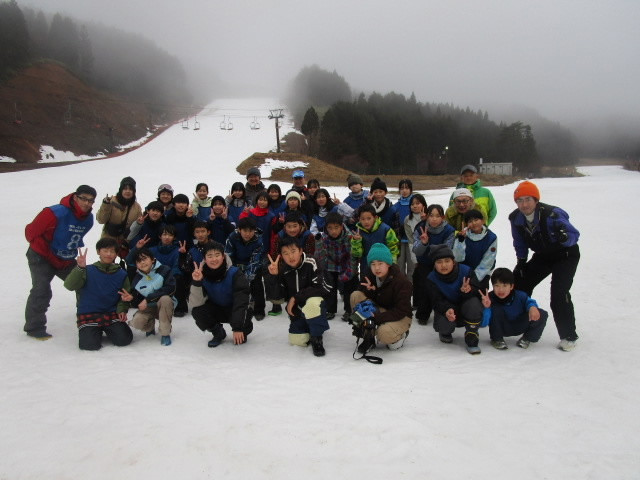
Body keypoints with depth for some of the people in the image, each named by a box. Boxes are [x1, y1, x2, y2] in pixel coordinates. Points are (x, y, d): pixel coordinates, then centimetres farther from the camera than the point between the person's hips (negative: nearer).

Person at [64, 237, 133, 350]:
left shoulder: (121, 274, 6)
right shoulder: (88, 271, -3)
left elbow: (125, 296, 9)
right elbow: (69, 285, -15)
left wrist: (122, 310, -10)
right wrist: (80, 268, -29)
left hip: (112, 314, 2)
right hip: (88, 315, -2)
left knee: (124, 339, -16)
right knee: (90, 344, -22)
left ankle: (108, 329, 17)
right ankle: (96, 331, 14)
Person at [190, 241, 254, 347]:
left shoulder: (234, 273, -25)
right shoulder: (202, 274, -17)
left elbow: (241, 302, -29)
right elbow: (195, 303, -23)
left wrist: (238, 328, -36)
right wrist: (196, 282, -38)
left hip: (235, 310, -3)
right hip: (216, 310, 3)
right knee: (197, 311, -26)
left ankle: (243, 332, 5)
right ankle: (218, 334, 2)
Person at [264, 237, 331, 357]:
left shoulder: (310, 264, -20)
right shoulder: (282, 270, -9)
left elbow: (320, 288, -23)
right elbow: (274, 295, -12)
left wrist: (296, 297, -22)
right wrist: (272, 276, -29)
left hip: (315, 302, -4)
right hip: (297, 310, 4)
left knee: (313, 303, -38)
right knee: (296, 341, -5)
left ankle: (317, 338, -14)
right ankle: (308, 328, 30)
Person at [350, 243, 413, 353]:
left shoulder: (402, 281, -23)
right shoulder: (371, 275, -6)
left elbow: (401, 311, -25)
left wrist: (376, 317, -34)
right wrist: (369, 290, -25)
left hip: (400, 318, -5)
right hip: (380, 310, 5)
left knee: (384, 334, -38)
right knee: (355, 296, -18)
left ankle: (400, 335, 3)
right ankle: (368, 337, -10)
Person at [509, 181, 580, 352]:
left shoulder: (551, 214, -31)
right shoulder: (515, 218, -12)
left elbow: (574, 234, -26)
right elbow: (520, 243, 5)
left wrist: (565, 237, -48)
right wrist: (521, 261, 0)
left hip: (566, 255, -6)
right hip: (542, 256, 7)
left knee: (559, 293, -20)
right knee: (519, 284, 6)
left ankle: (569, 337, -6)